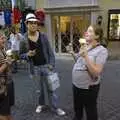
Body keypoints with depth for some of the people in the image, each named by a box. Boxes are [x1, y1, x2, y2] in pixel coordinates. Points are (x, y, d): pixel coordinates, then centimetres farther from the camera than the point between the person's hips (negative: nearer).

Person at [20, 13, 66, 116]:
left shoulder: (43, 36, -3)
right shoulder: (24, 39, -6)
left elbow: (49, 51, -1)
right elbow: (21, 54, 2)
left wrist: (52, 64, -8)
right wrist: (27, 54, -19)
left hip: (45, 65, 0)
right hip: (34, 67, 0)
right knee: (39, 88, 15)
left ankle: (55, 107, 18)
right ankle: (41, 104, 38)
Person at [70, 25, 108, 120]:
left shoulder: (102, 51, -18)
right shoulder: (84, 47, 3)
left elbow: (96, 73, -25)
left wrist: (86, 56, -31)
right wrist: (73, 53, 2)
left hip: (89, 88, -7)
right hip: (76, 85, 7)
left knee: (90, 112, 13)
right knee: (77, 108, 26)